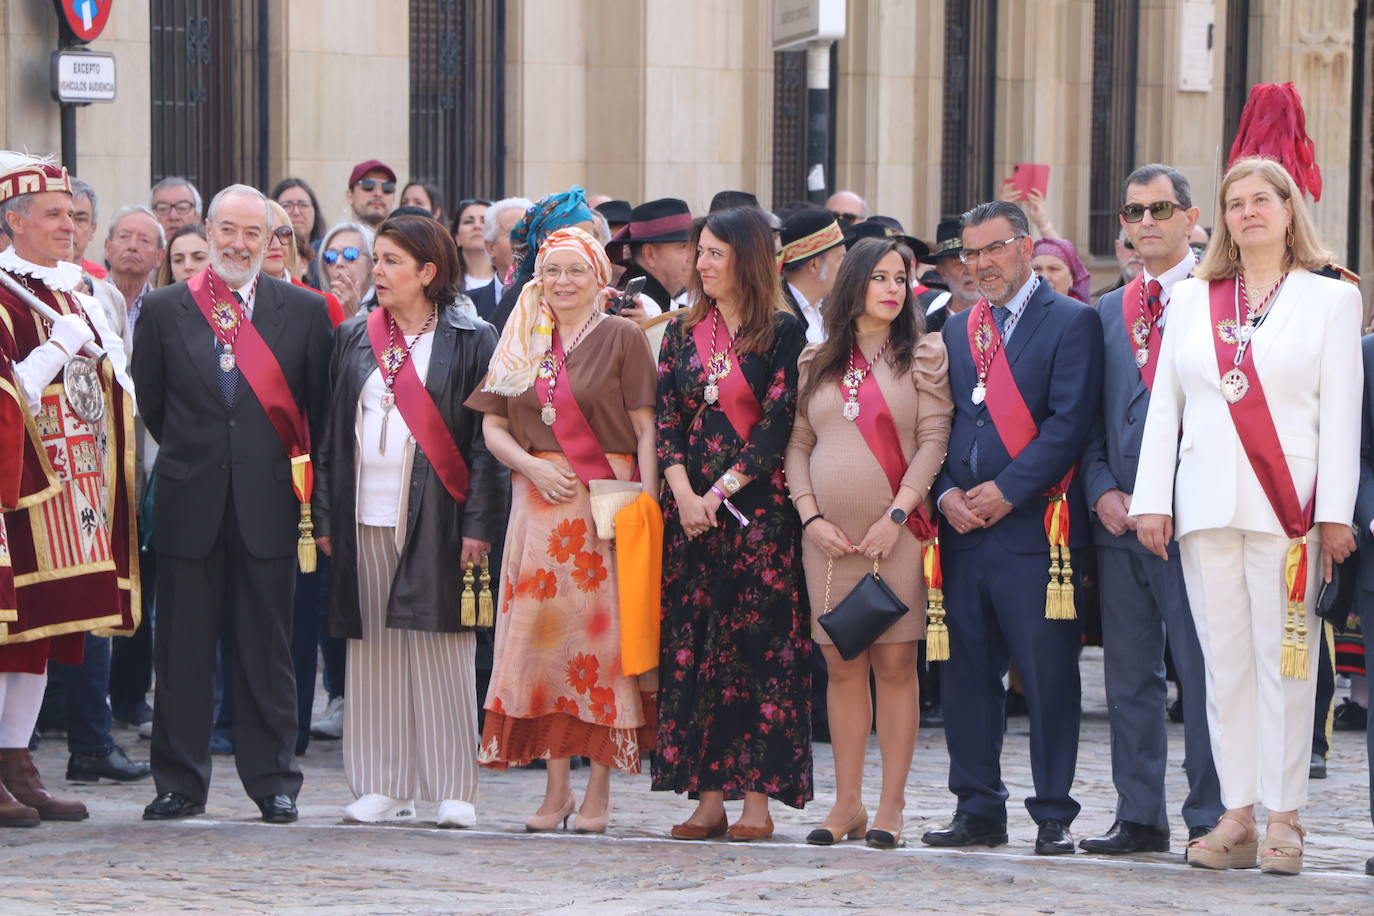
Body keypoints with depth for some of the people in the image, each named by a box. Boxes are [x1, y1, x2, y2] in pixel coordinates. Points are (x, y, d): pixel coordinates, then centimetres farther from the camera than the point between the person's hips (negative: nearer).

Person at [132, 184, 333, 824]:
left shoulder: (305, 311, 3)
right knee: (182, 645, 3)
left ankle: (273, 782, 11)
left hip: (267, 500, -1)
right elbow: (151, 400, 13)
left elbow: (320, 405, 9)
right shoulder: (166, 309, 5)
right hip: (190, 502, 1)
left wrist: (296, 466, 10)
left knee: (266, 646, 4)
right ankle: (180, 783, 11)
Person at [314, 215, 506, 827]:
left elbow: (487, 438, -3)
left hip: (435, 517, -4)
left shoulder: (471, 343, 1)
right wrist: (325, 517, 6)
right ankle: (383, 785, 9)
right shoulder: (354, 341, 13)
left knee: (440, 649, -3)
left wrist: (479, 523, -10)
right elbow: (332, 433, 13)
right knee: (375, 650, 4)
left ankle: (454, 790, 2)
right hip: (366, 517, 4)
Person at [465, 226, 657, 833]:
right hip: (539, 504, 4)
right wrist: (532, 466, -6)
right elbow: (492, 425, 13)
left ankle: (599, 792, 1)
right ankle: (556, 786, 7)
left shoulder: (623, 338, 1)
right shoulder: (522, 343, 13)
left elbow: (646, 429, -4)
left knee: (603, 635, -4)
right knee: (541, 633, 1)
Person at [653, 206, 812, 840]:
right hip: (690, 506, 4)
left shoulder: (782, 332, -1)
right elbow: (666, 418, 7)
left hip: (758, 506, -4)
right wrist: (684, 493, -8)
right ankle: (708, 794, 4)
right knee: (691, 644, 1)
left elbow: (778, 422, -7)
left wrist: (721, 492, -12)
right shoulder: (682, 332, 13)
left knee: (758, 643, -5)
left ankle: (757, 795, -3)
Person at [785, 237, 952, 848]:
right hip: (828, 538, 3)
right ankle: (847, 804, 9)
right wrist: (812, 518, -4)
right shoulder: (817, 363, 13)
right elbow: (798, 446, 10)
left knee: (895, 664, -3)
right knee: (842, 667, 4)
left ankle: (891, 806, 1)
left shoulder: (922, 356, 5)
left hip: (896, 534, -3)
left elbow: (933, 440, -3)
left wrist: (897, 514, -13)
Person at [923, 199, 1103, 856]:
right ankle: (978, 811, 16)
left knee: (1048, 674, -3)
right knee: (966, 672, 7)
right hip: (963, 530, 6)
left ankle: (1053, 817, 3)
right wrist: (947, 493, -2)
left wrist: (1006, 492, -14)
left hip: (1036, 525, -6)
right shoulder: (956, 329, 18)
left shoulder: (1071, 322, 0)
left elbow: (1070, 421, -10)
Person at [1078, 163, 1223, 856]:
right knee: (1129, 676, 8)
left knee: (1202, 673, -5)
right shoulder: (1107, 313, 17)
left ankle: (1212, 819, 0)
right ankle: (1140, 818, 15)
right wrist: (1102, 490, 0)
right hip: (1121, 519, 6)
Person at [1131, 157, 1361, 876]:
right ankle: (1236, 819, 6)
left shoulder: (1331, 299, 6)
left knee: (1284, 658, -4)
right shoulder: (1191, 300, 14)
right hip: (1206, 505, 3)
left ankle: (1283, 819, 0)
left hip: (1286, 505, -3)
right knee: (1224, 661, 3)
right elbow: (1164, 405, 12)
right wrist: (1152, 500, 3)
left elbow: (1340, 413, 1)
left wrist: (1336, 513, -6)